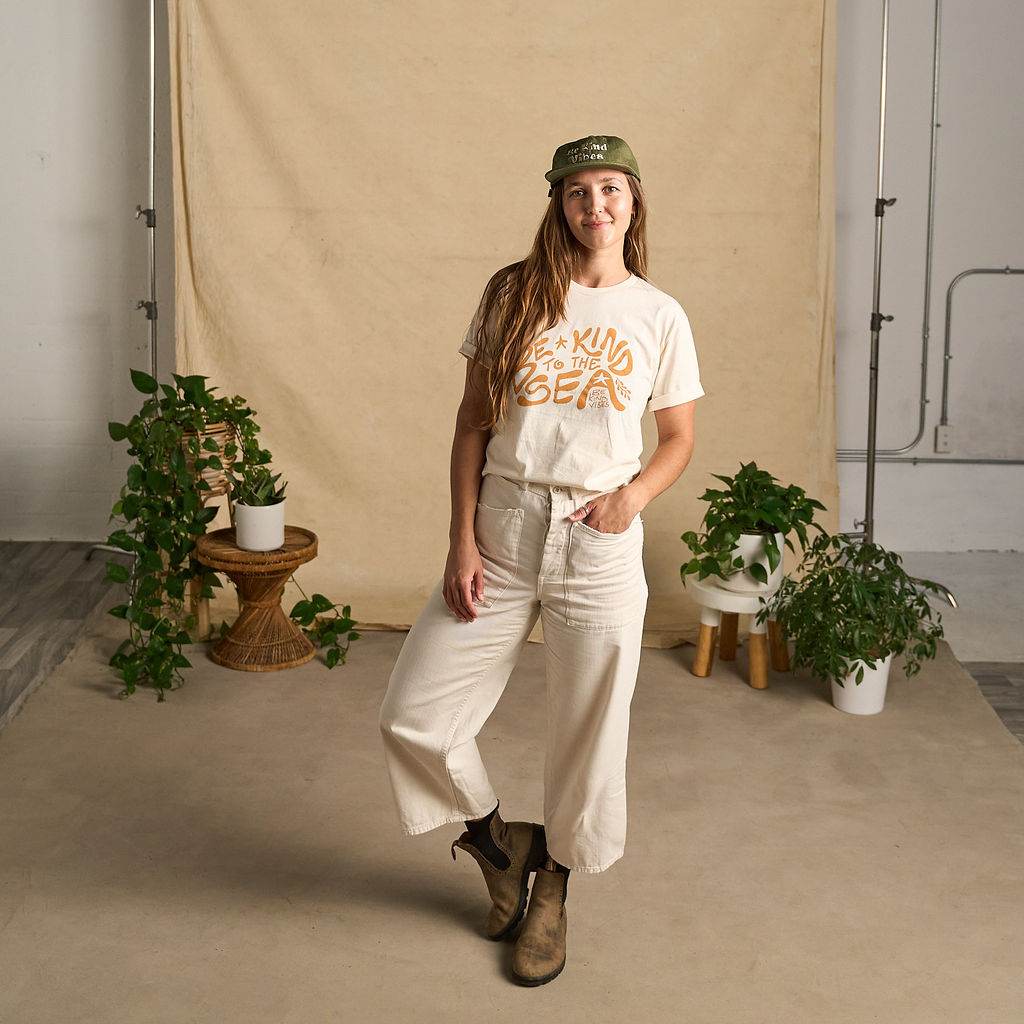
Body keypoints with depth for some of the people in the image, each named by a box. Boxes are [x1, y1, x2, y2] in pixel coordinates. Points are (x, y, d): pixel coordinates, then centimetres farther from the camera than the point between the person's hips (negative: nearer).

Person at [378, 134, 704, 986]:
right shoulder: (512, 295, 2)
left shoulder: (659, 316, 1)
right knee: (412, 716, -1)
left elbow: (681, 438, 9)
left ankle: (552, 890, 34)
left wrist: (634, 494, -12)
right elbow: (473, 421, 3)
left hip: (600, 543, -1)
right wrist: (461, 540, -4)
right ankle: (499, 844, 27)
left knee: (586, 733, 7)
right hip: (502, 532, 1)